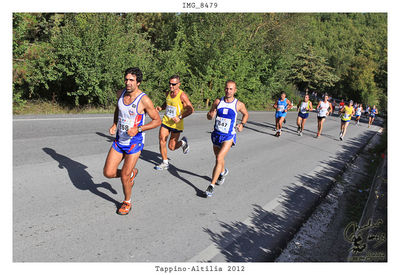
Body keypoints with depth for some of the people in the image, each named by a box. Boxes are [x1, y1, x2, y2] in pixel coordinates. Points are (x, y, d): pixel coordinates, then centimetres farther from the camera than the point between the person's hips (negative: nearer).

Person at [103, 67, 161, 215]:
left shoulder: (144, 100, -17)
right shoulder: (120, 93, 0)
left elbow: (157, 120, -11)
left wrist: (138, 129, -22)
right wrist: (114, 125, 5)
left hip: (134, 142, -5)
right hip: (119, 141, 6)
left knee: (124, 176, -2)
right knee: (108, 173, 3)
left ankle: (127, 202, 26)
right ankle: (132, 173, 34)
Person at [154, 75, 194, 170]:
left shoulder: (182, 95, -16)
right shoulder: (168, 93, 3)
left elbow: (191, 110, -14)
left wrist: (180, 117, -23)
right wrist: (161, 108, 3)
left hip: (176, 124, -5)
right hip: (166, 121, 5)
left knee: (171, 147, 1)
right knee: (162, 141, -5)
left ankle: (183, 142, 33)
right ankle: (165, 163, 12)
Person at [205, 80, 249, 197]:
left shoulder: (239, 104, -7)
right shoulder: (218, 101, -3)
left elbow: (246, 114, 13)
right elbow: (209, 116, 4)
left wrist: (242, 124, -4)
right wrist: (211, 115, -20)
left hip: (229, 136, -4)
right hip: (216, 134, 4)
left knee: (219, 158, -19)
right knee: (219, 158, 21)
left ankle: (212, 185, -11)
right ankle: (223, 172, 54)